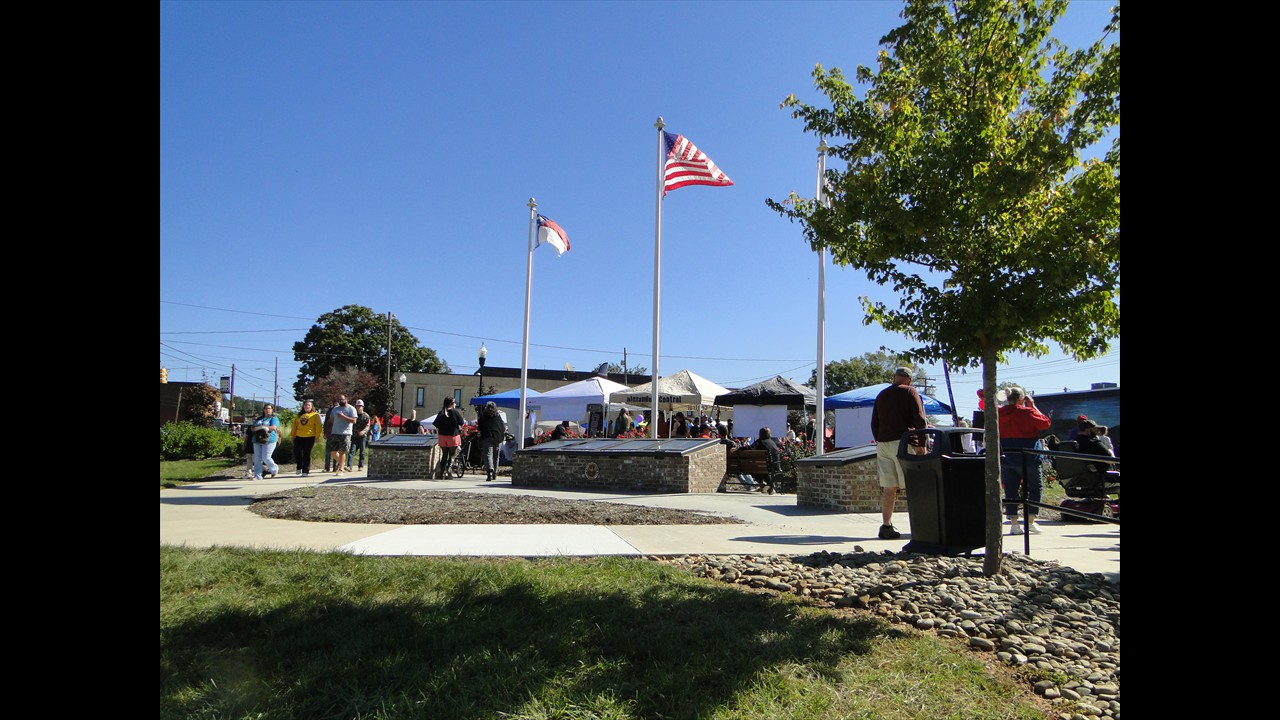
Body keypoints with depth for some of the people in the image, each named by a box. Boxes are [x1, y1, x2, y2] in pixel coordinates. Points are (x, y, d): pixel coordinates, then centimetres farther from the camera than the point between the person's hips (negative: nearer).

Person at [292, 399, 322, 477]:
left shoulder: (315, 415, 2)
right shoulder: (299, 415, 15)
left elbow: (318, 427, -3)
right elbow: (295, 426, 18)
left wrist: (317, 437, -10)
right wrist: (293, 436, 13)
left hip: (309, 438, -4)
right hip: (299, 437, 4)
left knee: (306, 454, -2)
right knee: (296, 452, -1)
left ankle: (305, 471, 4)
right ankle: (299, 467, 21)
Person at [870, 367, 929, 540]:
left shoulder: (881, 395, 17)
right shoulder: (910, 392, 1)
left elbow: (874, 423, 19)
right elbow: (920, 419, -7)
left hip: (883, 444, 5)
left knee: (888, 487, 5)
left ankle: (886, 525, 4)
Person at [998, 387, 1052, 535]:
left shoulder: (999, 413, 1)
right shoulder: (1027, 412, -12)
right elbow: (1046, 423, -1)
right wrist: (1033, 406, 2)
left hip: (1006, 458, 3)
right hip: (1027, 459, -3)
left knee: (1010, 490, 5)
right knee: (1035, 488, 12)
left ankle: (1013, 523, 2)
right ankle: (1030, 521, 7)